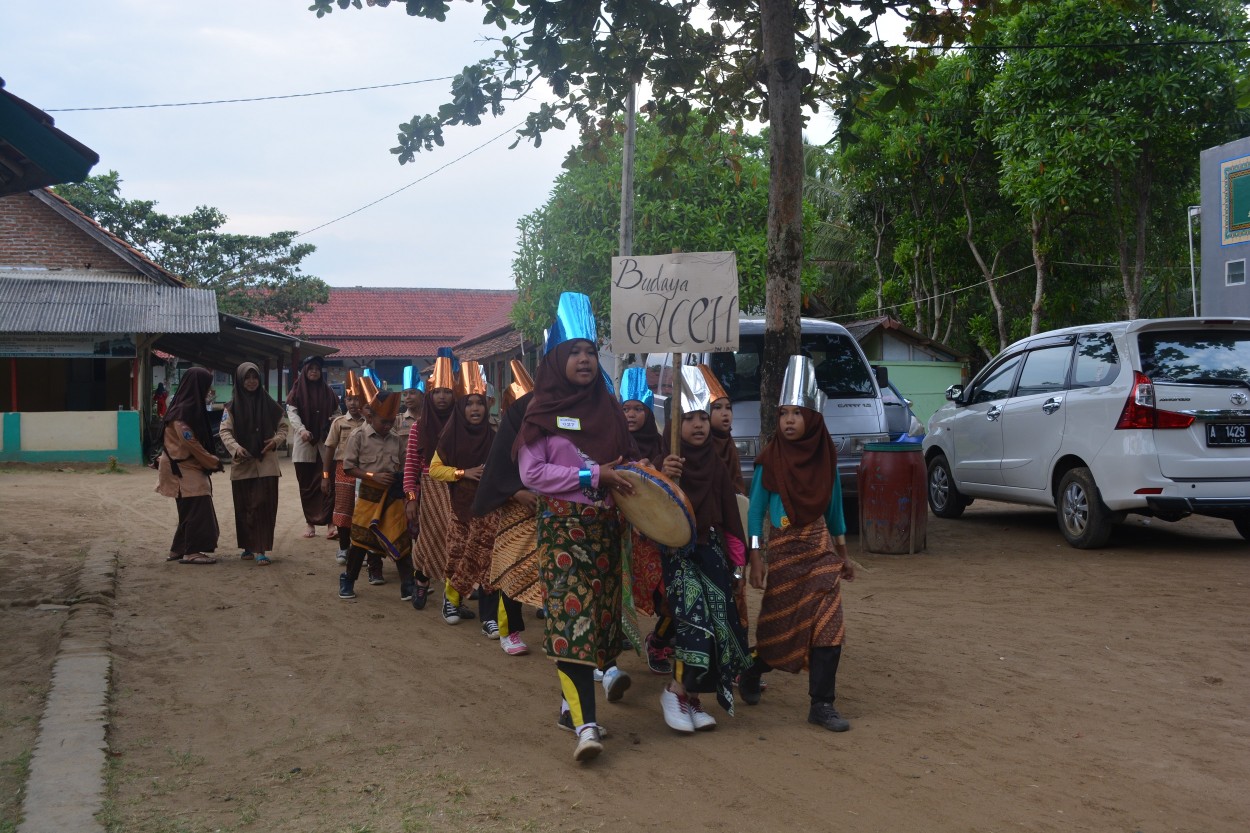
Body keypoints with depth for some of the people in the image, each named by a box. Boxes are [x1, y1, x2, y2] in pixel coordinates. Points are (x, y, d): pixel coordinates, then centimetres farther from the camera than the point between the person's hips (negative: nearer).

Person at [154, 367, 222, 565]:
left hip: (189, 467, 10)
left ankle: (179, 549, 18)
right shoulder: (183, 411, -18)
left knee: (189, 509, 13)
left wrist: (209, 461, 10)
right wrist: (213, 462, -12)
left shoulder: (191, 407, 11)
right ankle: (191, 552, -6)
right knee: (197, 508, -8)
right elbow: (190, 443, -20)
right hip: (186, 469, -10)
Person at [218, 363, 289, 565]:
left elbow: (284, 426, 11)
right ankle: (248, 546, 19)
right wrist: (235, 447, -20)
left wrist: (276, 440, -8)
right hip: (242, 464, 1)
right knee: (244, 507, 7)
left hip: (266, 464, -1)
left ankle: (262, 550, -6)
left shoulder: (269, 404, 4)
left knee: (264, 506, -6)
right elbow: (224, 431, -3)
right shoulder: (232, 406, 2)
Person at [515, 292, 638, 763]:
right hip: (562, 526, -5)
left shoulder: (607, 408, 9)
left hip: (605, 525, 5)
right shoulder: (544, 411, -2)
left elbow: (626, 460, 20)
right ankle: (585, 724, -16)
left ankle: (574, 697, 29)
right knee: (572, 616, -12)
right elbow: (531, 473, -10)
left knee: (600, 609, 9)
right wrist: (593, 476, -16)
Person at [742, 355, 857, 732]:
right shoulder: (770, 459, -7)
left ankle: (822, 704, 2)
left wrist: (843, 554, 15)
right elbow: (756, 509, -5)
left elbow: (834, 506, 12)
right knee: (780, 623, 6)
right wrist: (755, 557, -11)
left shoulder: (825, 456, 3)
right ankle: (751, 674, 35)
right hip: (783, 550, -3)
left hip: (821, 549, 3)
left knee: (828, 625, -6)